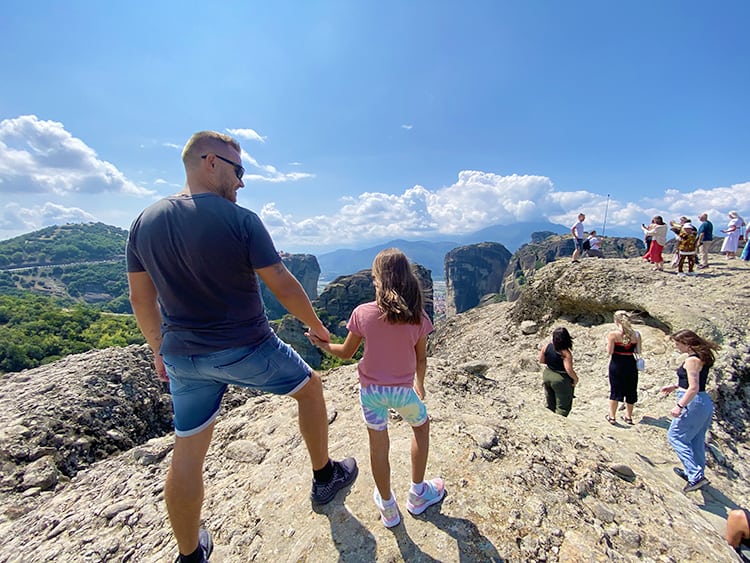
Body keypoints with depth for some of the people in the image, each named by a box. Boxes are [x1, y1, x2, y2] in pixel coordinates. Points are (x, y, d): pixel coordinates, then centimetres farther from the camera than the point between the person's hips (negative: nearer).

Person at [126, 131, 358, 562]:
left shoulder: (144, 222, 2)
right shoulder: (241, 220, -17)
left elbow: (141, 299, 8)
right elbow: (283, 286, -16)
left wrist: (160, 349, 20)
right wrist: (317, 327, -1)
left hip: (183, 357, 6)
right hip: (247, 350, -5)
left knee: (188, 452, 20)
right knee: (310, 388, 19)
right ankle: (325, 477, 36)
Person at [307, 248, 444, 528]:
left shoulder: (362, 313, -16)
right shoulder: (418, 316, -13)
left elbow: (346, 352, -5)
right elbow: (421, 359, -3)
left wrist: (322, 344, 15)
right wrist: (419, 385, 16)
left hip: (371, 389, 0)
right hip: (403, 389, 0)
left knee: (379, 447, 18)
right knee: (421, 426, 29)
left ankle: (387, 507, 41)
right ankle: (418, 494, 40)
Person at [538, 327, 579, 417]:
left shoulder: (547, 347, -9)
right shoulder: (565, 353, -25)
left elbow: (541, 360, 2)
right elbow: (569, 370, -26)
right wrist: (575, 379, -8)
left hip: (547, 376, 6)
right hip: (561, 380, -6)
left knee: (550, 404, 23)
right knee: (562, 407, 13)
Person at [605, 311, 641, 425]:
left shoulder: (613, 334, -14)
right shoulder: (636, 334, -4)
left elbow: (609, 351, -13)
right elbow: (638, 351, 0)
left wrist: (608, 342, 3)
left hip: (616, 364, -3)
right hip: (630, 364, 3)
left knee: (615, 390, 8)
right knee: (630, 391, 17)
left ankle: (612, 417, 15)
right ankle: (628, 416, 29)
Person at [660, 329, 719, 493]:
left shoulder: (692, 360, -20)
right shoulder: (702, 358, 9)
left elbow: (693, 388, -24)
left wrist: (679, 405, -20)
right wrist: (675, 386, 22)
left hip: (693, 403, -10)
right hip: (705, 402, 10)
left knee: (675, 436, 1)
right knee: (696, 441, 19)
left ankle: (696, 475, 0)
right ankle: (693, 473, 32)